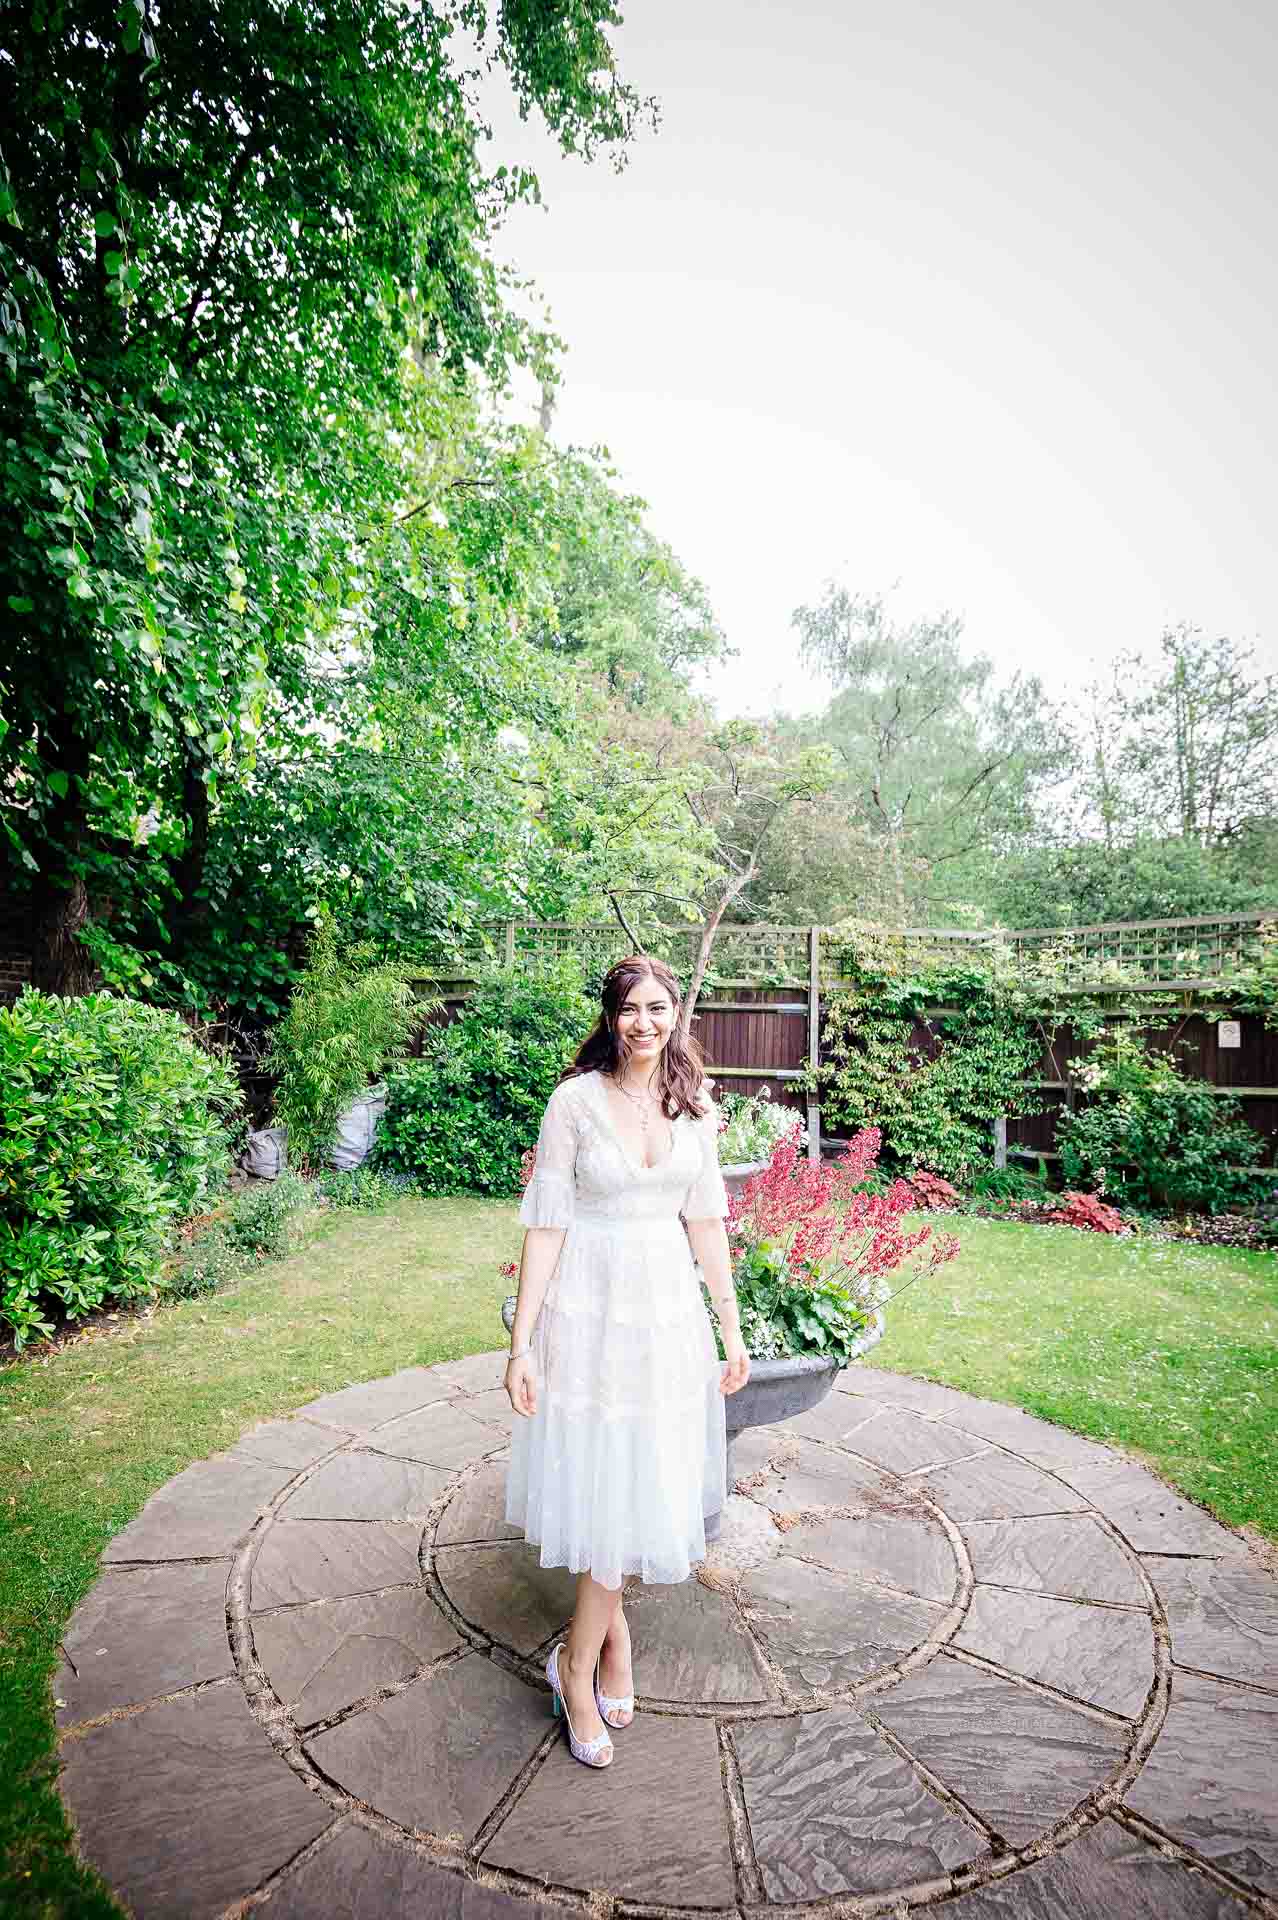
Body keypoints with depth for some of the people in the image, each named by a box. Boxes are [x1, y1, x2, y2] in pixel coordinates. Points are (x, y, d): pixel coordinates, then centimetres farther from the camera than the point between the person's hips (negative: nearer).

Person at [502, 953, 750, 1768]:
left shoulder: (694, 1105, 0)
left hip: (668, 1307, 4)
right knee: (606, 1484, 6)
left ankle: (587, 1652, 35)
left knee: (643, 1486, 12)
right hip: (589, 1305, -3)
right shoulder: (575, 1101, -12)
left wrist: (733, 1331, 9)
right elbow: (546, 1224, -9)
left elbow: (706, 1221, 7)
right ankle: (590, 1652, 31)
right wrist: (521, 1343, -9)